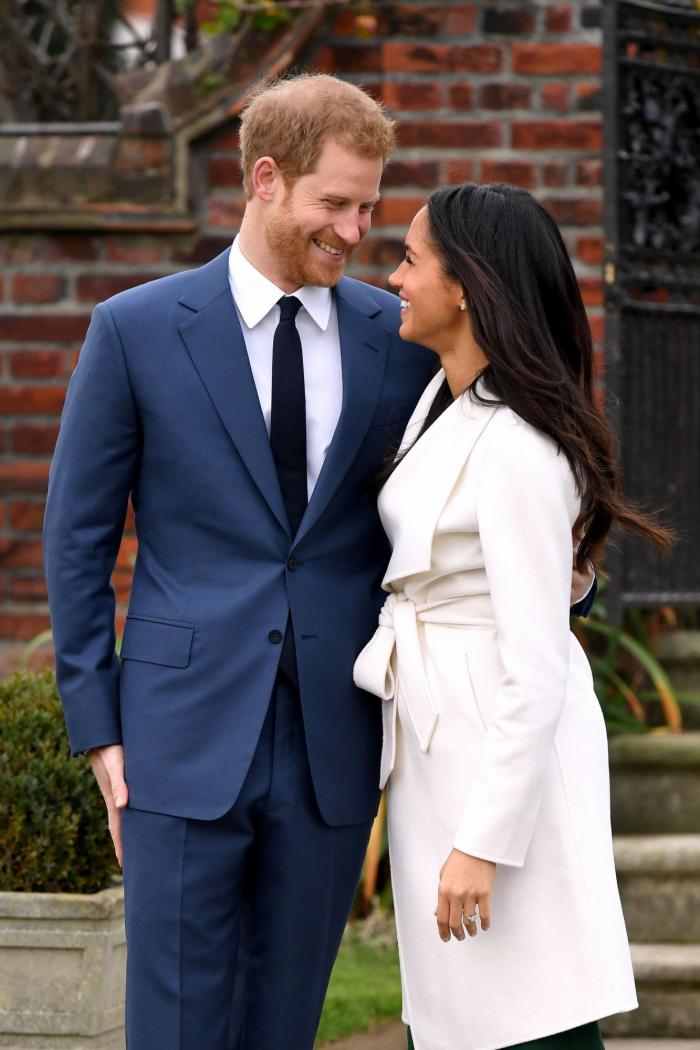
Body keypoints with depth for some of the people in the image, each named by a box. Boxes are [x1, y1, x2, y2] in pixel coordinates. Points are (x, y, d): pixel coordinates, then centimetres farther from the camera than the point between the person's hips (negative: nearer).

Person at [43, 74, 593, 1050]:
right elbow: (78, 538, 3)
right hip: (187, 739, -2)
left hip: (333, 746, 3)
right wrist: (98, 726, -1)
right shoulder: (137, 330, -1)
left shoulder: (400, 339, 6)